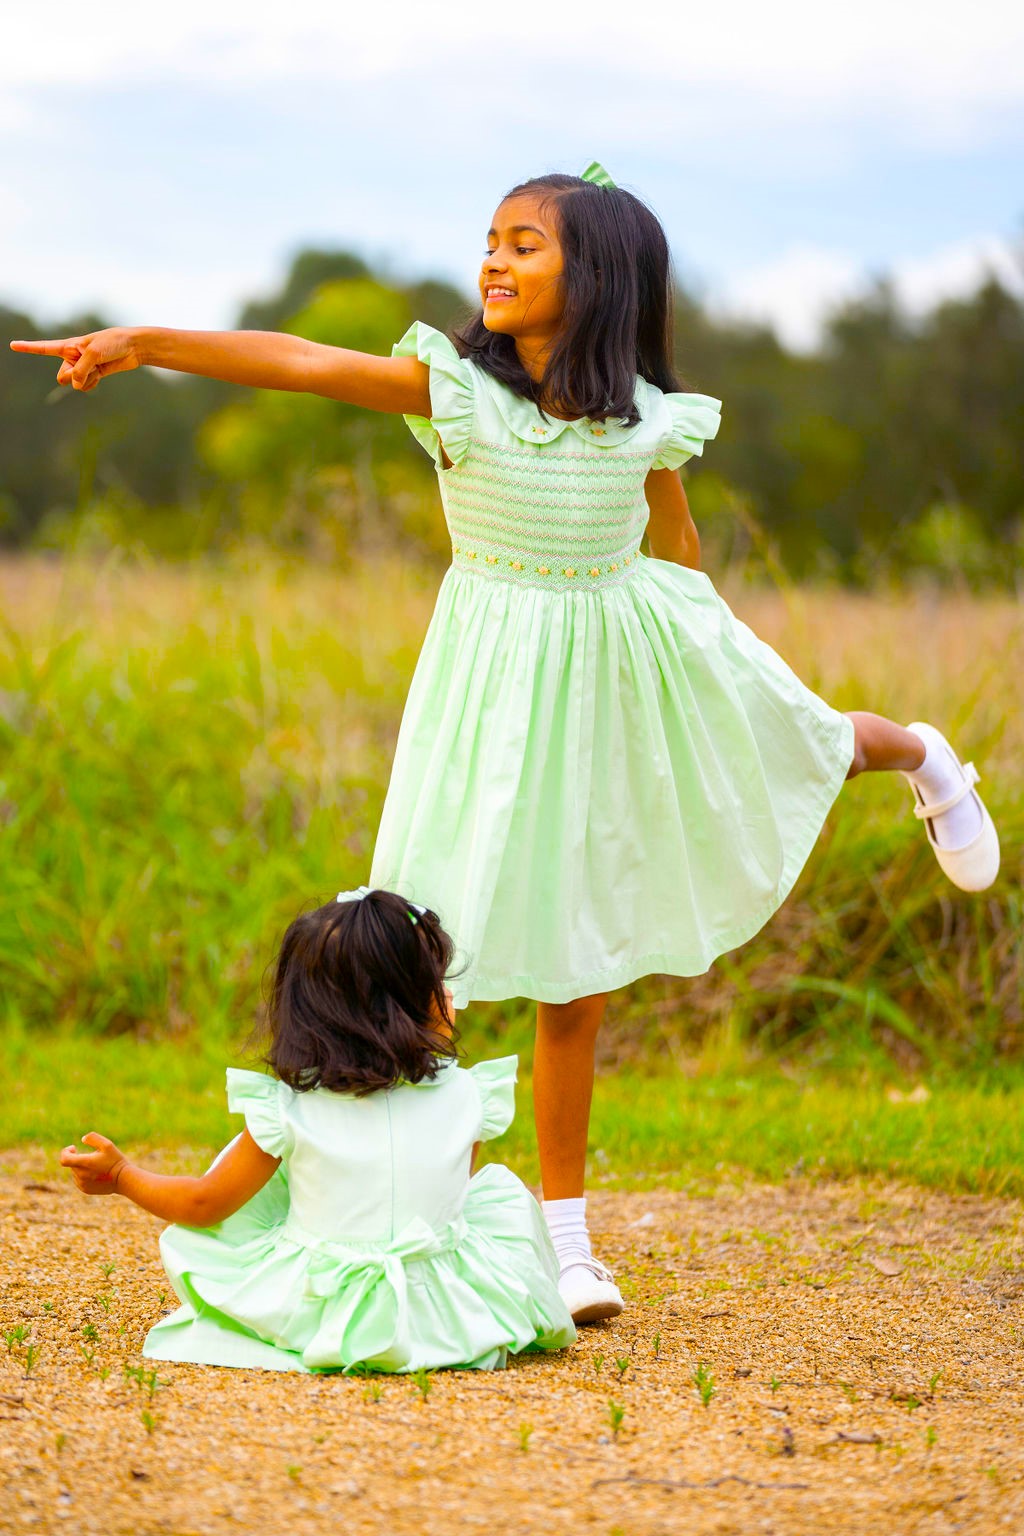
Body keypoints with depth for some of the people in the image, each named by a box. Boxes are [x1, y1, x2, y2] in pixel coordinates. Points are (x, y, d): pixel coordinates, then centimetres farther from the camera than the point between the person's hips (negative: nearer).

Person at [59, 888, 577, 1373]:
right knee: (502, 1190, 25)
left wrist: (120, 1174, 17)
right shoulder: (464, 1094, -4)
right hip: (442, 1314, 1)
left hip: (316, 1314, -1)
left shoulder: (287, 1107, -8)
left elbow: (204, 1204, 1)